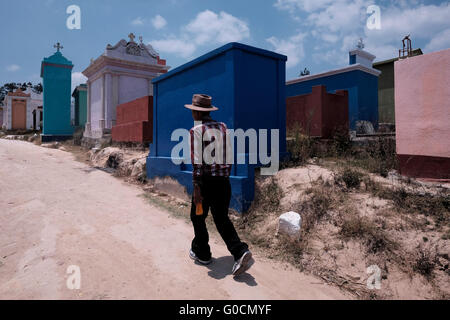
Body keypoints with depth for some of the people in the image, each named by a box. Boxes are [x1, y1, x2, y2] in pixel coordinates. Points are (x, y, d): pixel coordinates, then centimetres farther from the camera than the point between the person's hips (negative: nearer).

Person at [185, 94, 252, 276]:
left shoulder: (196, 130, -8)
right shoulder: (222, 127, 11)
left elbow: (197, 161, -16)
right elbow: (228, 157, 12)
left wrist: (196, 188, -15)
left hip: (205, 181, -5)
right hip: (223, 182, 6)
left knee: (197, 217, 15)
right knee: (222, 219, 12)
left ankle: (201, 253, 28)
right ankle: (240, 252, -4)